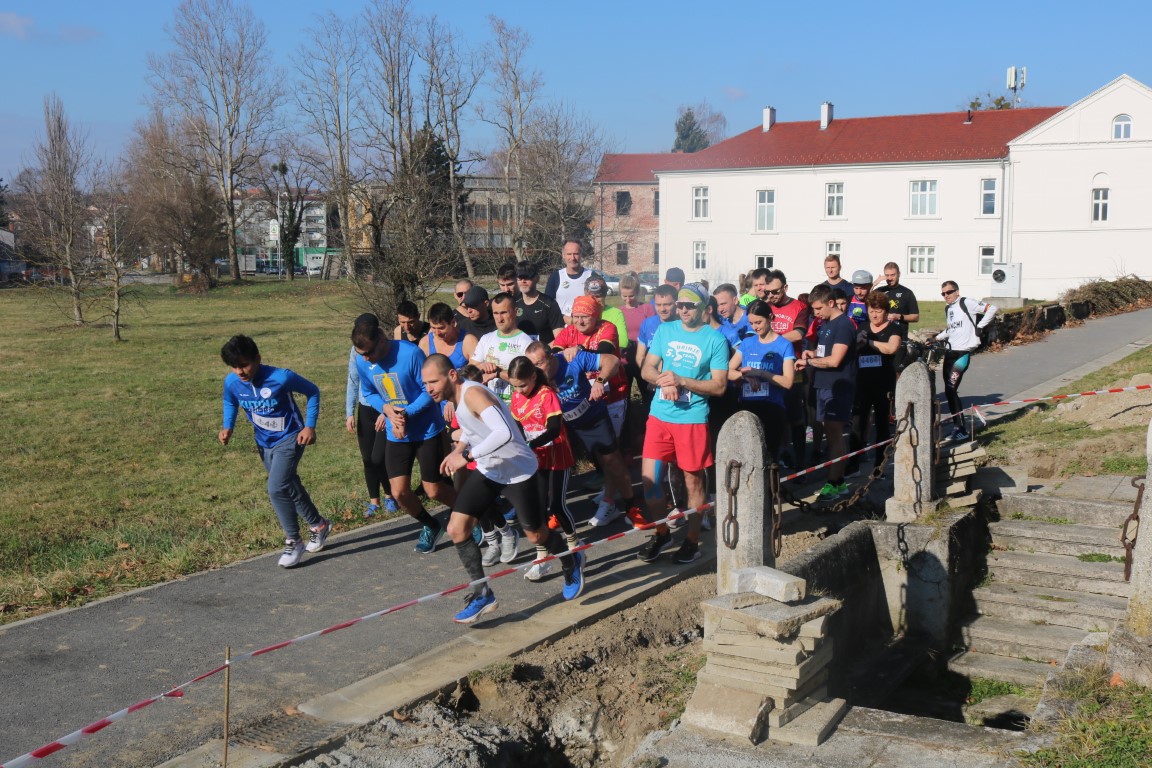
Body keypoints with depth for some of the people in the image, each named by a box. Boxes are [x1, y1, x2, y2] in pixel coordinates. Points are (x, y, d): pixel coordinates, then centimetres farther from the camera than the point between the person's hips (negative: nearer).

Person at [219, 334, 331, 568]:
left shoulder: (281, 378, -27)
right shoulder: (231, 382, -12)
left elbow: (312, 391, -11)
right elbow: (230, 403, 11)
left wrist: (309, 426, -16)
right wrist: (228, 427, -6)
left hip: (289, 439, -6)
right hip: (264, 443, 6)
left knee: (276, 488, -20)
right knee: (289, 488, 18)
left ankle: (294, 541, -3)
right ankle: (319, 525, 40)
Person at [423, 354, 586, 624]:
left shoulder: (472, 393, -29)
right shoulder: (457, 397, 0)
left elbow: (503, 433, -43)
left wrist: (466, 456, -38)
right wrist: (459, 448, 1)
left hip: (519, 472, -8)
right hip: (487, 471, 8)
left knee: (536, 535, 9)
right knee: (456, 528, -6)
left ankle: (572, 564, 41)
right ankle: (482, 594, 5)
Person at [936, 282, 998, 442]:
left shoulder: (966, 303, -7)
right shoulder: (948, 309, 18)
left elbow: (991, 309, -11)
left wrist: (979, 327, -12)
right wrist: (936, 338, 19)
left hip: (963, 352, -9)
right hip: (950, 352, 9)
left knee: (951, 390, -15)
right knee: (949, 391, 7)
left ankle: (961, 430, -11)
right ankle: (957, 426, 17)